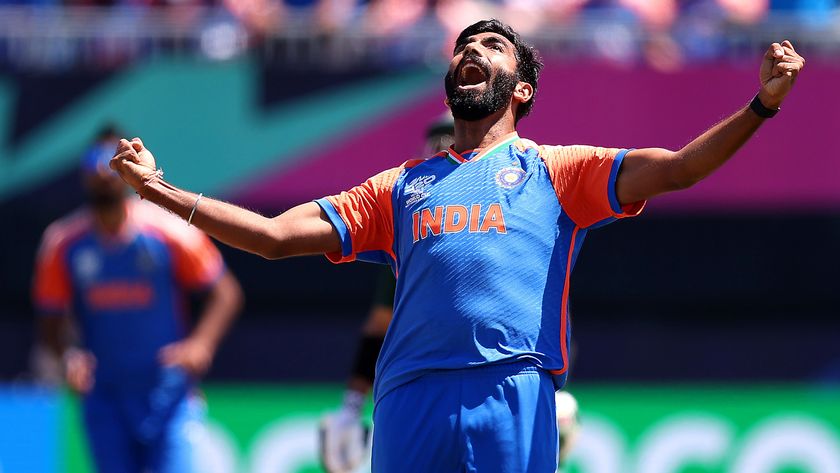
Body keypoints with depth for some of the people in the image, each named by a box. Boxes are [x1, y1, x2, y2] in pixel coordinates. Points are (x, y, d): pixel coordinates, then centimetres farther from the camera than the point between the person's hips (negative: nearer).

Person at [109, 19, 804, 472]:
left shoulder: (552, 170, 17)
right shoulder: (402, 185, 26)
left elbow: (678, 168, 4)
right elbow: (274, 235, 23)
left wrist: (761, 106, -11)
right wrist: (158, 189, 17)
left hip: (513, 396, -3)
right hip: (409, 399, 3)